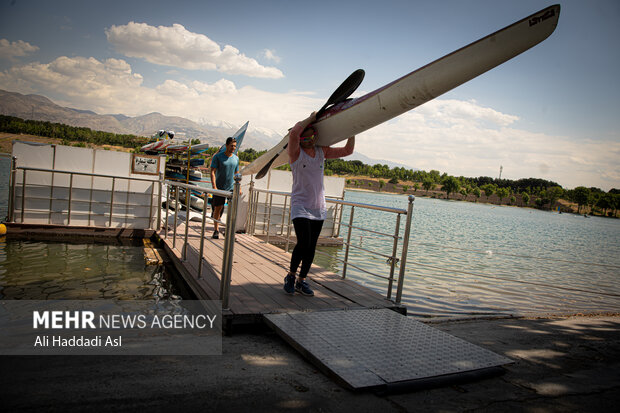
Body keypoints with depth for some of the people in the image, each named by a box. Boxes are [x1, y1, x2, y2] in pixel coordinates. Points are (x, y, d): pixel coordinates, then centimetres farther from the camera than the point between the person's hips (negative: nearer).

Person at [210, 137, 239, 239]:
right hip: (219, 187, -3)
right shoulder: (218, 156, -4)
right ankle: (216, 230, 16)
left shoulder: (236, 158, 9)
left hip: (232, 187, 3)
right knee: (218, 208, 4)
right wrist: (214, 186, -18)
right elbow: (213, 172, -8)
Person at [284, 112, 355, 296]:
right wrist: (312, 117, -16)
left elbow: (347, 151, 12)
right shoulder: (296, 153, -7)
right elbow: (293, 132, -27)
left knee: (311, 248, 6)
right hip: (300, 206, -5)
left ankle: (301, 281, 18)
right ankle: (291, 276, 7)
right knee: (303, 243, -16)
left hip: (319, 208, 5)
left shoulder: (322, 151, 9)